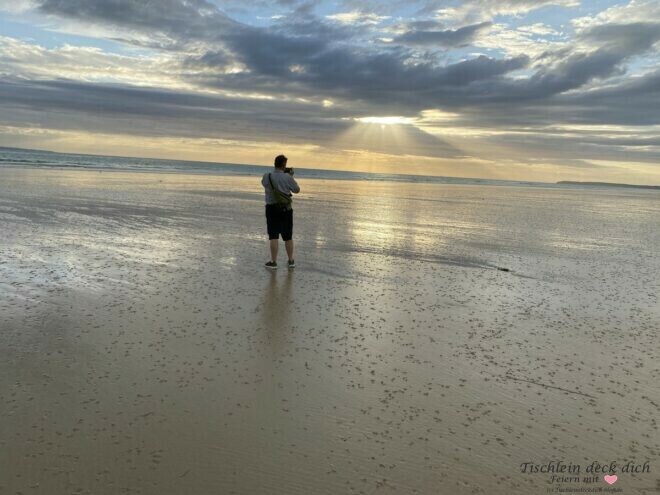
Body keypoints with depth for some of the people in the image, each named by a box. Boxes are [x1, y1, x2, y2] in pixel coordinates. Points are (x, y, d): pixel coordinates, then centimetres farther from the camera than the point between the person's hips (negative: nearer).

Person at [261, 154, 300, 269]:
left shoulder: (266, 176, -5)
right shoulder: (287, 177, -10)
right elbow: (297, 190, 2)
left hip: (272, 209, 0)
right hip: (286, 209, 0)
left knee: (273, 236, 2)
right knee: (288, 237, 12)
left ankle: (273, 262, 1)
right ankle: (291, 261, 23)